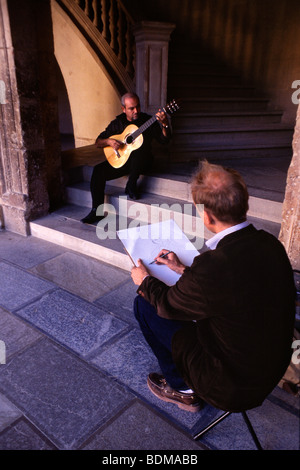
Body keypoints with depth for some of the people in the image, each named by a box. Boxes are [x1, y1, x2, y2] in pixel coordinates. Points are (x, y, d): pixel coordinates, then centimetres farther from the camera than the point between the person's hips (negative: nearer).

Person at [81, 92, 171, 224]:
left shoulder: (148, 120, 0)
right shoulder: (117, 123, 7)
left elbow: (164, 140, -8)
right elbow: (98, 142, 9)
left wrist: (165, 124, -27)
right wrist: (109, 141, -13)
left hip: (141, 162, -2)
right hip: (120, 160, 3)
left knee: (140, 150, -37)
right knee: (98, 170, -21)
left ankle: (131, 185, -18)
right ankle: (97, 211, -16)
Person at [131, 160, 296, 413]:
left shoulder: (213, 264, -34)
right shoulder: (270, 243, -11)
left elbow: (169, 305, -14)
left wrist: (145, 281, 7)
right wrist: (185, 270, 15)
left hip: (234, 387, -7)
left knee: (144, 304, 1)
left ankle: (183, 388, 19)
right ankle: (192, 383, 27)